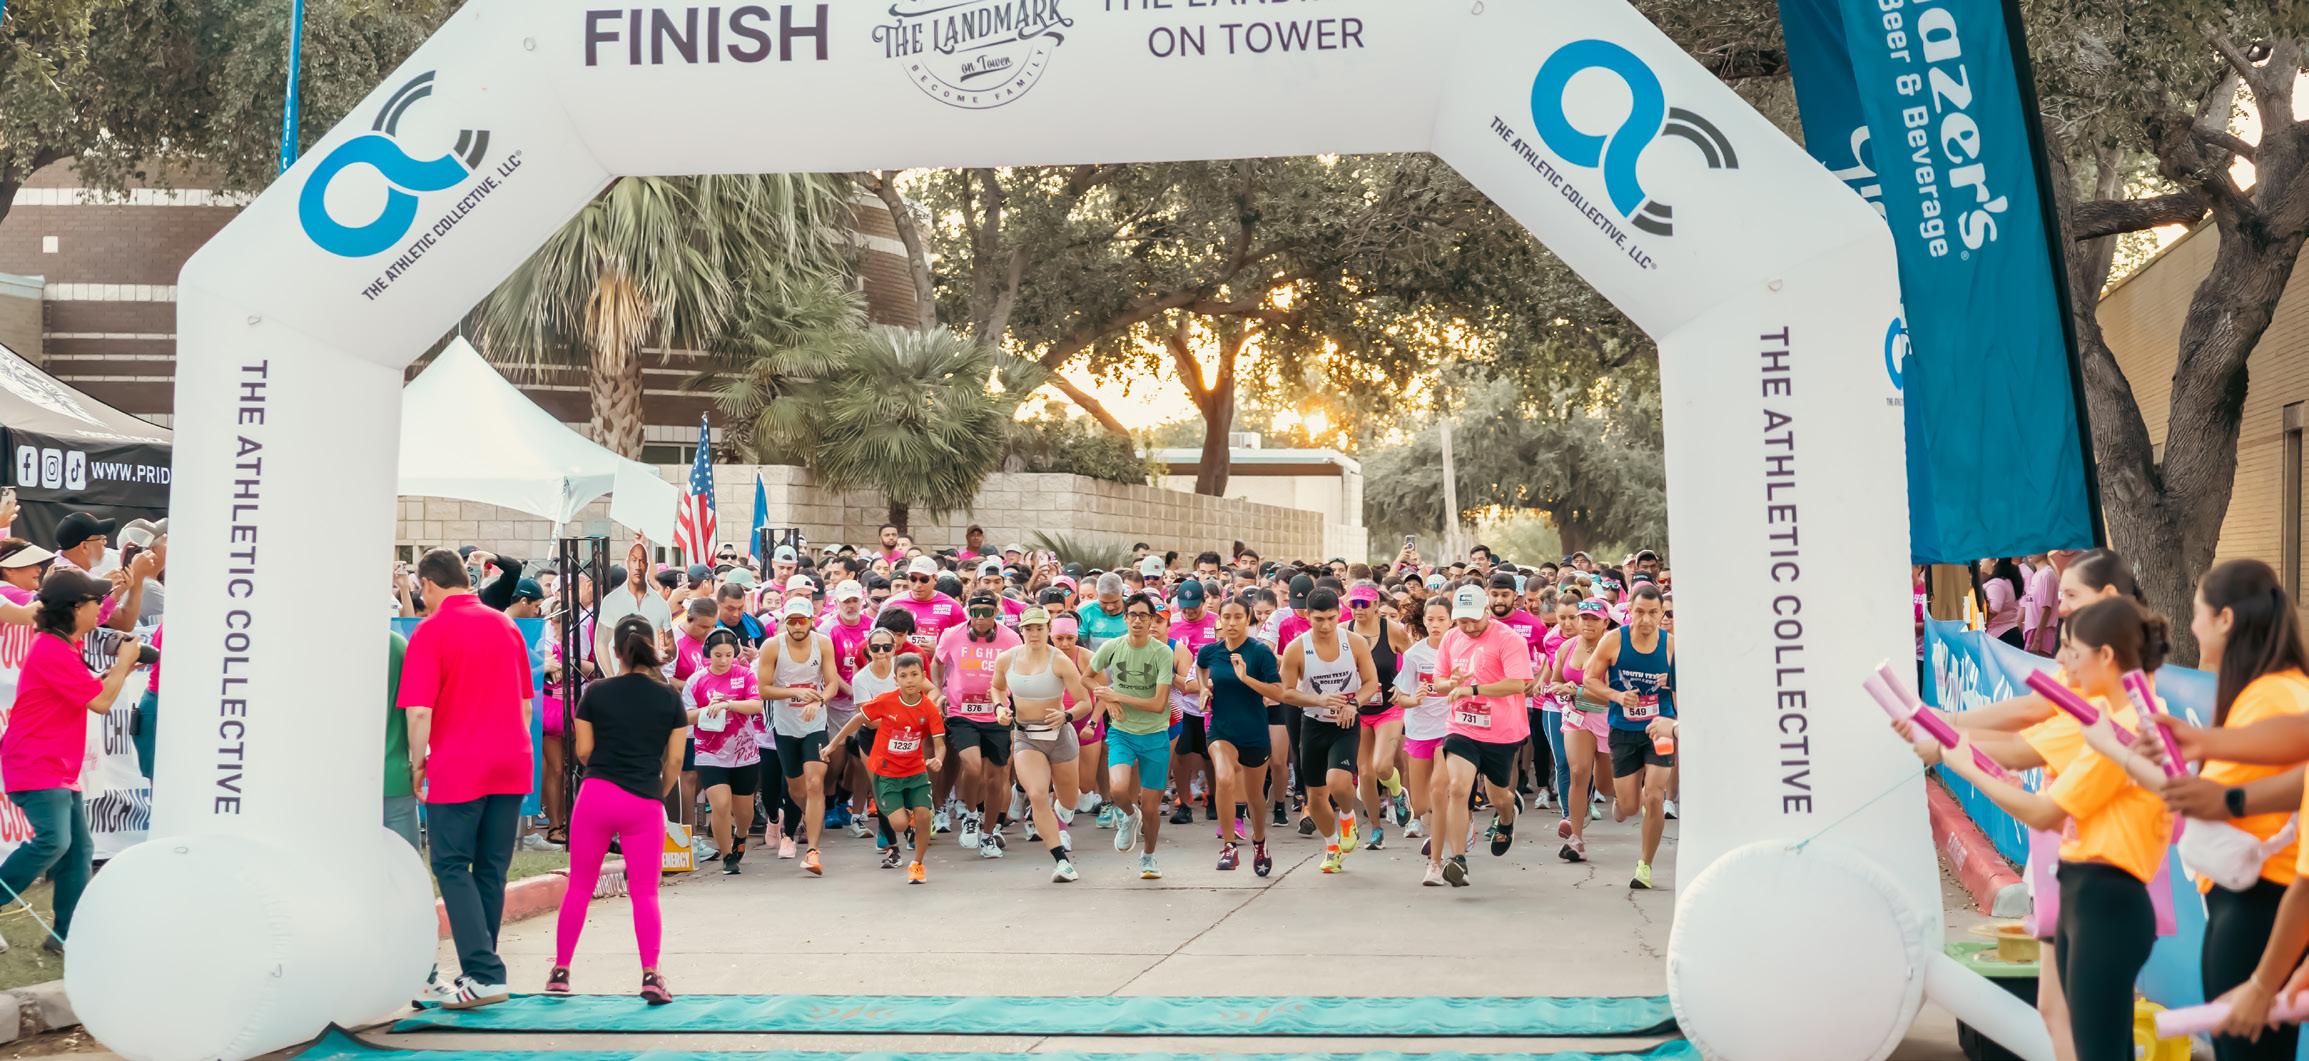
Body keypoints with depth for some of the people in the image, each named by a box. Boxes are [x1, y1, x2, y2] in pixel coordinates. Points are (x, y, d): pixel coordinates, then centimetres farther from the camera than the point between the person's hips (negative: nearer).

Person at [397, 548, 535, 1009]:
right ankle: (480, 972, 17)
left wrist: (417, 763, -2)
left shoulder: (432, 630, -8)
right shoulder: (506, 625, 10)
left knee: (452, 867, 1)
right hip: (511, 763, 6)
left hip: (457, 768, -6)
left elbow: (419, 710, -14)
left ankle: (484, 975, -8)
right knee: (491, 871, 11)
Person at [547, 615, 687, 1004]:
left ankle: (560, 971, 18)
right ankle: (651, 973, -7)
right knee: (645, 892, 6)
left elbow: (583, 751, 4)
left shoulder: (597, 692, 0)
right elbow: (675, 759, 1)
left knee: (579, 885, 12)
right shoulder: (670, 697, 1)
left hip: (596, 795, 0)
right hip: (645, 804, 0)